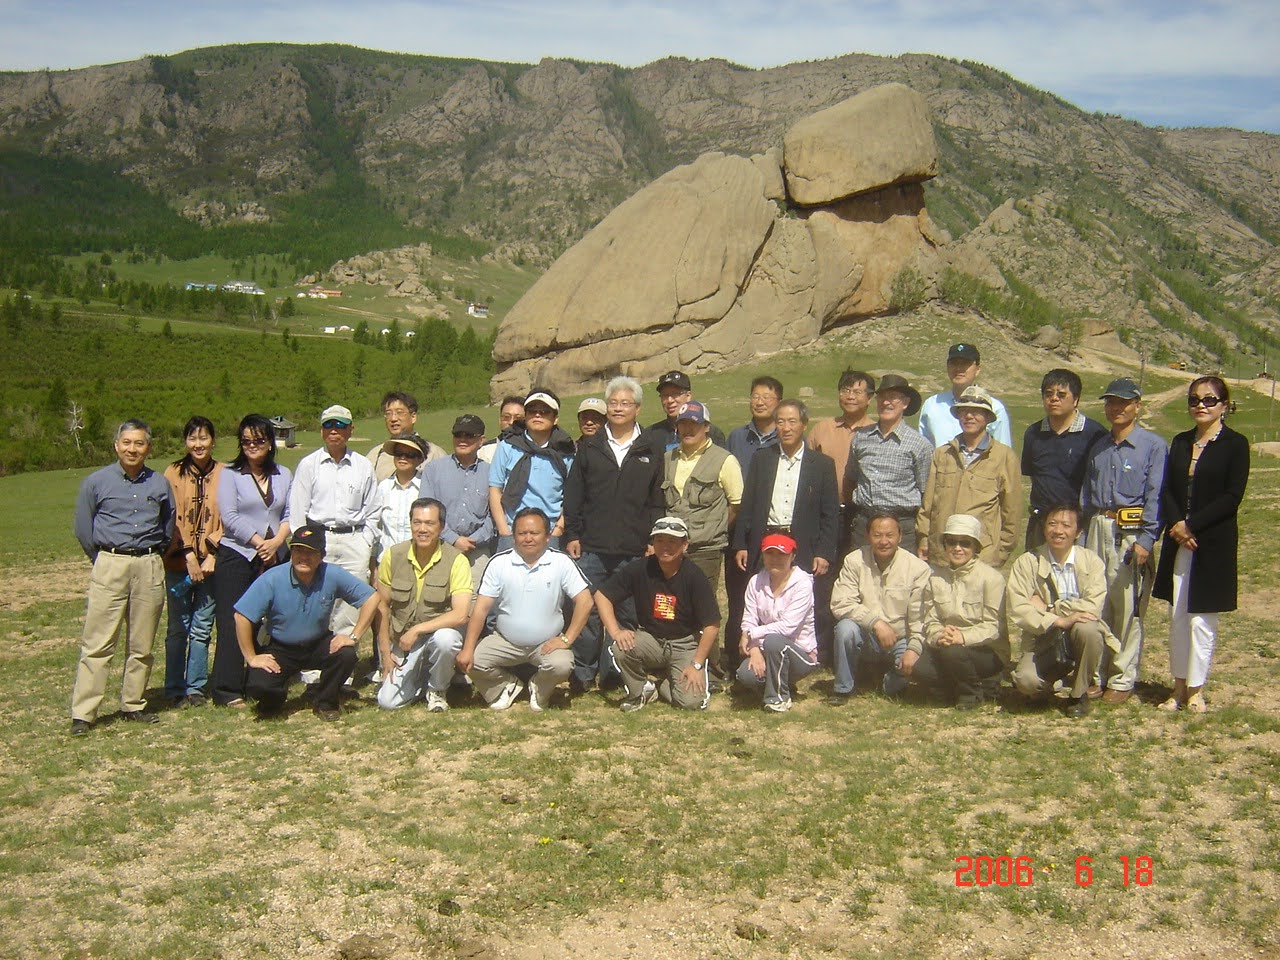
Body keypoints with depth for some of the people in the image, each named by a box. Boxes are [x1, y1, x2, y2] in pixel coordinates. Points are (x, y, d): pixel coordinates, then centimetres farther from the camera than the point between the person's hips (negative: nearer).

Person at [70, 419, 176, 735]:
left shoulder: (160, 484, 8)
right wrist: (105, 561, 10)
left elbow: (169, 529, 18)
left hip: (150, 567, 3)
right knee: (97, 643, -6)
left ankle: (133, 705, 18)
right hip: (110, 566, -2)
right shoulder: (96, 482, 2)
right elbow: (83, 530, 7)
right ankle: (82, 713, -3)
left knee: (142, 645, 7)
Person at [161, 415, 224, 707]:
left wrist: (211, 555, -8)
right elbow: (172, 518, -3)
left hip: (211, 562, 1)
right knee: (178, 627, 4)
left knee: (202, 627, 5)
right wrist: (189, 555, -10)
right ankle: (174, 690, 14)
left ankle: (196, 688, 16)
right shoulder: (174, 472, 2)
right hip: (179, 561, 0)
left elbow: (226, 518, 1)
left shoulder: (223, 474, 3)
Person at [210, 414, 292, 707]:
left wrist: (276, 542, -9)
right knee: (233, 621, -6)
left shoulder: (284, 475, 12)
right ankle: (227, 690, -2)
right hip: (237, 555, -3)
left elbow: (290, 515, 7)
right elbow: (230, 517, -7)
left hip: (274, 557, 3)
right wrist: (259, 542, -10)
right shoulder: (231, 474, 2)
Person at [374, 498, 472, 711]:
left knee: (445, 638, -38)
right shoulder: (393, 556, -6)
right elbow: (382, 606, 3)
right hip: (403, 641, 3)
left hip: (440, 631, -2)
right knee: (388, 701, -12)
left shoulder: (456, 560, -16)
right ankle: (421, 677, 22)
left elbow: (460, 615, -24)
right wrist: (385, 652, 2)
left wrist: (416, 630, -25)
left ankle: (437, 689, -6)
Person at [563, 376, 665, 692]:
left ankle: (612, 673, 15)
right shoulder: (590, 447, 11)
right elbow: (573, 496, 10)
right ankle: (583, 673, 11)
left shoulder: (652, 449, 8)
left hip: (634, 550, 0)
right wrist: (572, 535, 2)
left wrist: (653, 539, -1)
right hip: (591, 548, 1)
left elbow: (657, 500, 6)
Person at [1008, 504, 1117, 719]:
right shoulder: (1026, 563, -4)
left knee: (1087, 628, -34)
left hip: (1079, 640, 0)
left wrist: (1048, 607, -17)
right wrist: (1058, 621, -27)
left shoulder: (1092, 561, -2)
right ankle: (1059, 679, 12)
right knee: (1025, 680, -29)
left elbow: (1093, 608, -17)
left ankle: (1079, 694, -7)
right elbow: (1017, 610, -16)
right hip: (1043, 643, 0)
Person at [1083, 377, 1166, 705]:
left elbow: (1155, 497, -7)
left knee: (1128, 608, -2)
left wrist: (1145, 540, -14)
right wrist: (1083, 535, 12)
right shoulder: (1099, 447, 16)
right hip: (1098, 529, 5)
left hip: (1131, 532, -5)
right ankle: (1097, 674, 16)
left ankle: (1123, 679, 7)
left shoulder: (1153, 445, -2)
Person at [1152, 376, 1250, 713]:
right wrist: (1176, 525, -9)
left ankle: (1196, 691, 9)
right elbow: (1167, 490, 8)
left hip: (1214, 543, -5)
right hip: (1178, 541, 5)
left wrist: (1191, 525, -15)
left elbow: (1232, 497, -11)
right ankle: (1179, 688, 16)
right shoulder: (1181, 442, 13)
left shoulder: (1235, 444, -4)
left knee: (1201, 619, -1)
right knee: (1177, 617, 7)